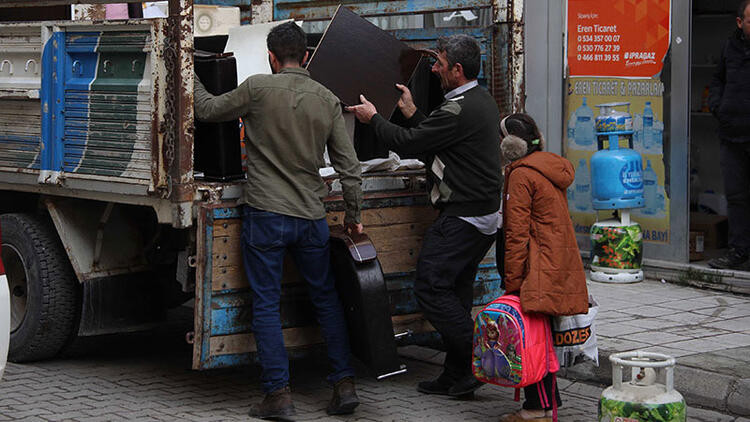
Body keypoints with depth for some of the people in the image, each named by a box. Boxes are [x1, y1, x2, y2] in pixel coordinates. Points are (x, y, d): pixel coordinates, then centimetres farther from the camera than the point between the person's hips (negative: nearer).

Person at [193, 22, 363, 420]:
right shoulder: (328, 100, 4)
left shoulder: (258, 88, -8)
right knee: (326, 299, 15)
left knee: (266, 304, 3)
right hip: (311, 217, 4)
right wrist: (352, 215, 17)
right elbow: (349, 166, 6)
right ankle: (344, 386, 14)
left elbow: (209, 110, 6)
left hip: (265, 213, -3)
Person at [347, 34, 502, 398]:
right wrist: (411, 113, 21)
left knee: (430, 287, -8)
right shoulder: (481, 100, 15)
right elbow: (431, 138, 20)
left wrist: (373, 118, 1)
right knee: (454, 294, 11)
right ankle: (457, 375, 14)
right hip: (483, 216, 10)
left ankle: (478, 360, -7)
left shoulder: (460, 109, -19)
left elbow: (407, 143, -14)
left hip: (463, 218, -10)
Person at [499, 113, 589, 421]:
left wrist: (512, 279, -14)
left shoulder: (522, 174, -12)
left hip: (539, 269, -9)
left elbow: (517, 232, -15)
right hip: (561, 266, 9)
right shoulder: (553, 168, 16)